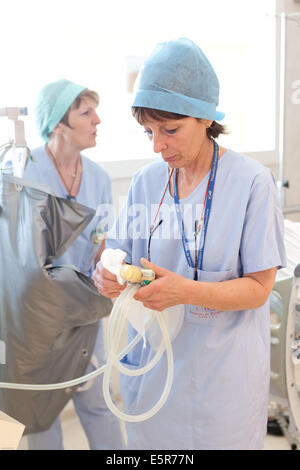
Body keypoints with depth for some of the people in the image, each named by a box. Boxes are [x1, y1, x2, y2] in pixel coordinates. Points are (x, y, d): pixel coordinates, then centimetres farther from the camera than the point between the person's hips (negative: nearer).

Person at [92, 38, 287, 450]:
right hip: (153, 363, 4)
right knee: (148, 440, 19)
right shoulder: (145, 181, 1)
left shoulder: (252, 182, -13)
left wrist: (186, 292, -28)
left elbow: (258, 289, -13)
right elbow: (124, 259, 6)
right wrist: (109, 276, -18)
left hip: (222, 372, -4)